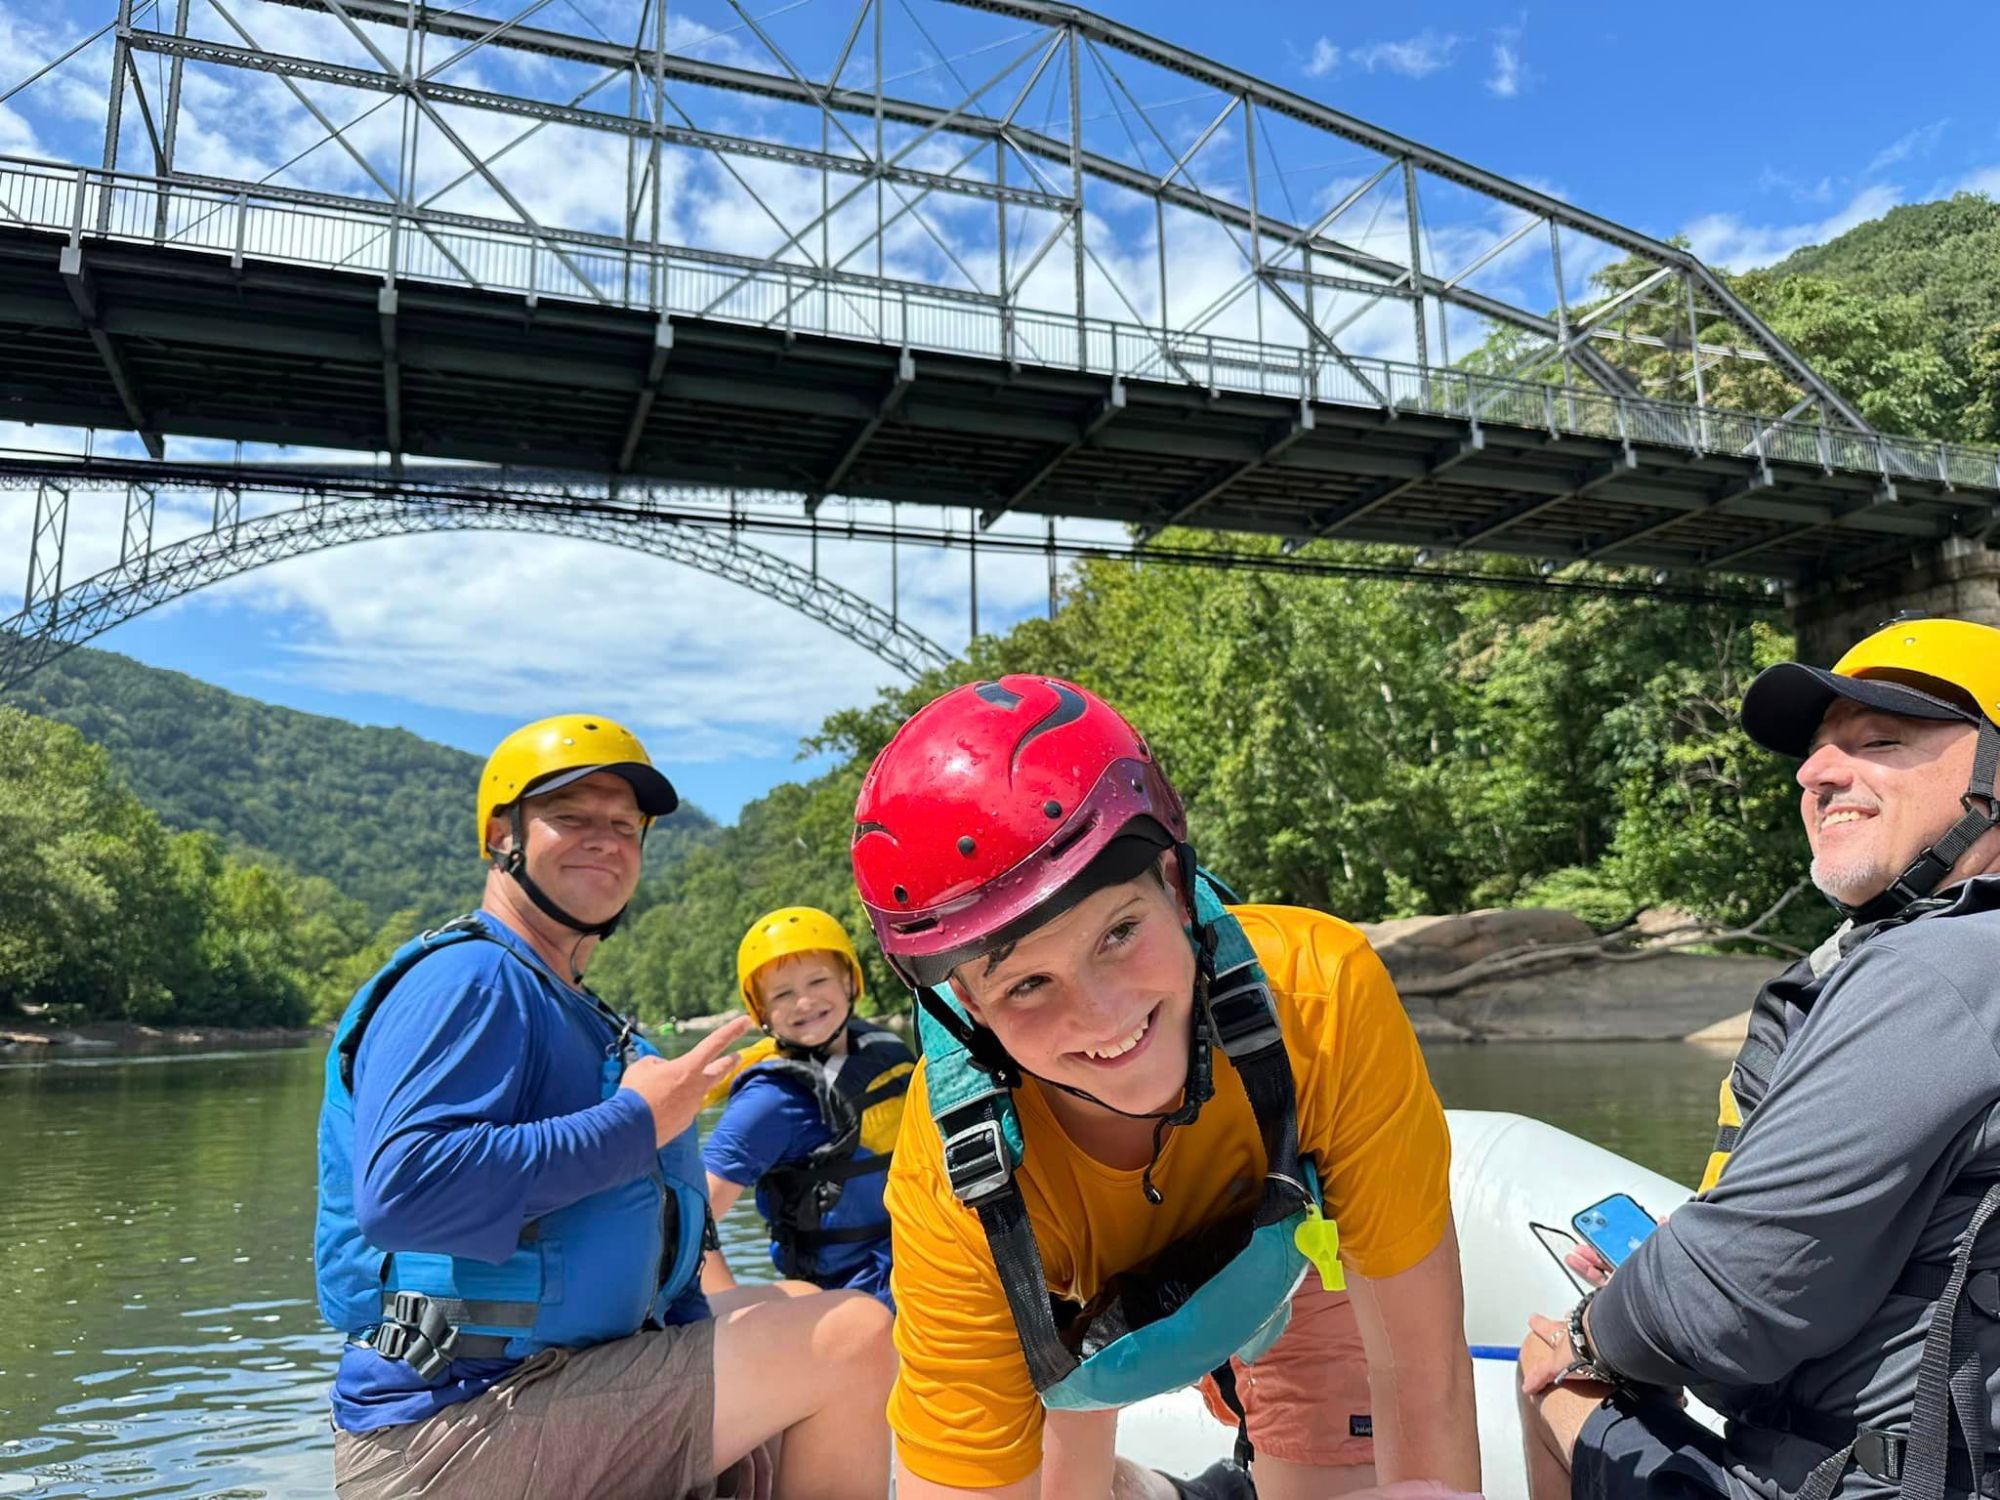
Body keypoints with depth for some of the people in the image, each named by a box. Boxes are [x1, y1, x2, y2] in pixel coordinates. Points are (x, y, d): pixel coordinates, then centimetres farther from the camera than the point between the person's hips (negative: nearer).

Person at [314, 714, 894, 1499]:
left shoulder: (571, 1012, 16)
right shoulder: (473, 978, -15)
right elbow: (399, 1190, -31)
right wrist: (635, 1123, -24)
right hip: (456, 1427, -10)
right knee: (855, 1339, -16)